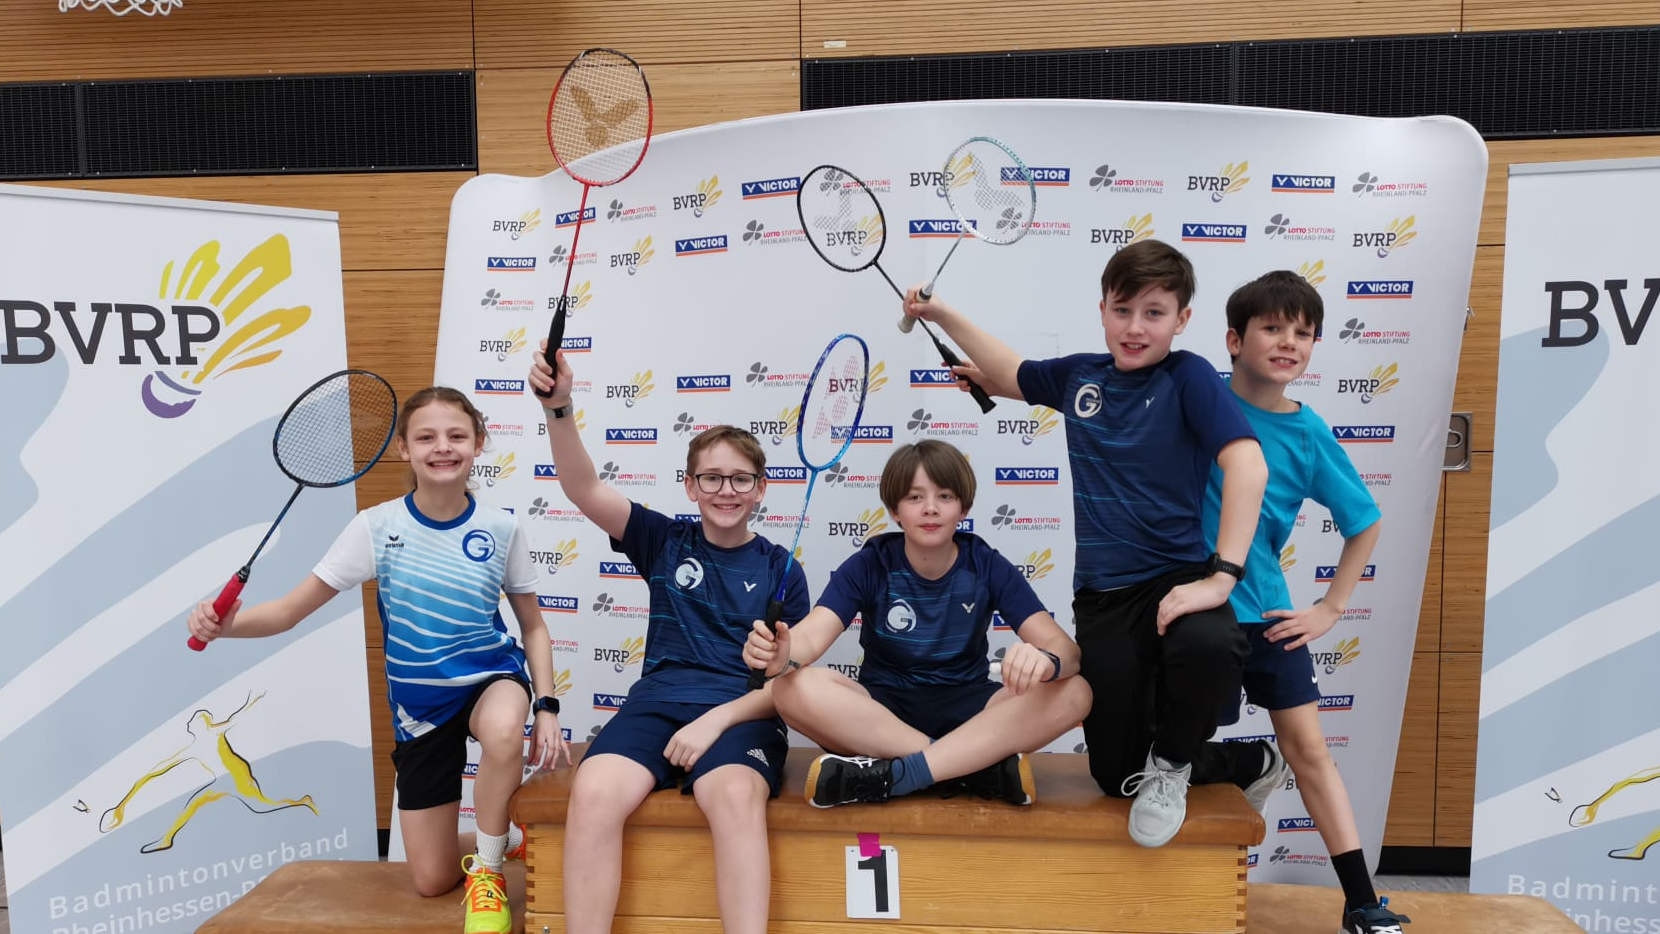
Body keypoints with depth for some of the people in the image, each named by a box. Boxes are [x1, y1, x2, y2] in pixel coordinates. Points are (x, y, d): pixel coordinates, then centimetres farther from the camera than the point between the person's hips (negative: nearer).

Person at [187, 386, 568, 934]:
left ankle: (487, 868, -13)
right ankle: (492, 842, 41)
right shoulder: (377, 527, -11)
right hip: (420, 702, 2)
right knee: (432, 882, 4)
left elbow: (533, 626, 0)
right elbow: (289, 611, -10)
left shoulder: (500, 529, -10)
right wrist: (224, 625, -30)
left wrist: (546, 707, -11)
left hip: (492, 677, -1)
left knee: (504, 731, -41)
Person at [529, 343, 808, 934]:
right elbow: (584, 490, -2)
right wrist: (559, 408, -18)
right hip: (656, 704, 2)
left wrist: (717, 719, -12)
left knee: (736, 795, -36)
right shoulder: (664, 541, 11)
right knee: (594, 793, -30)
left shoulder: (780, 570, 8)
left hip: (742, 717, -1)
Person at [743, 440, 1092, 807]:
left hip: (966, 711, 1)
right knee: (794, 690, -31)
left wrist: (1045, 661, -40)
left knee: (1072, 693, -26)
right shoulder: (869, 565, -5)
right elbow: (814, 633, -20)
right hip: (881, 710, 0)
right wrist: (783, 657, -46)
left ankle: (891, 775, -31)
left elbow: (1064, 647, -14)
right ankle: (986, 766, -29)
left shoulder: (988, 566, -4)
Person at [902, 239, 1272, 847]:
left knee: (1210, 647, -40)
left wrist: (1222, 576, -28)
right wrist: (940, 313, 20)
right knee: (1115, 773, 4)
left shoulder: (1188, 376, -8)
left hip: (1176, 578, -4)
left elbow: (1247, 464, -20)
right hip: (1101, 596, 4)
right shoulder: (1079, 375, 7)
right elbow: (1007, 374, 25)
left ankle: (1172, 762, -5)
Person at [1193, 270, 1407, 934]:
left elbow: (1365, 523, 9)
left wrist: (1330, 610, 4)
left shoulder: (1309, 435, -4)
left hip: (1266, 612, 2)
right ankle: (1243, 765, 36)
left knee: (1308, 745, 5)